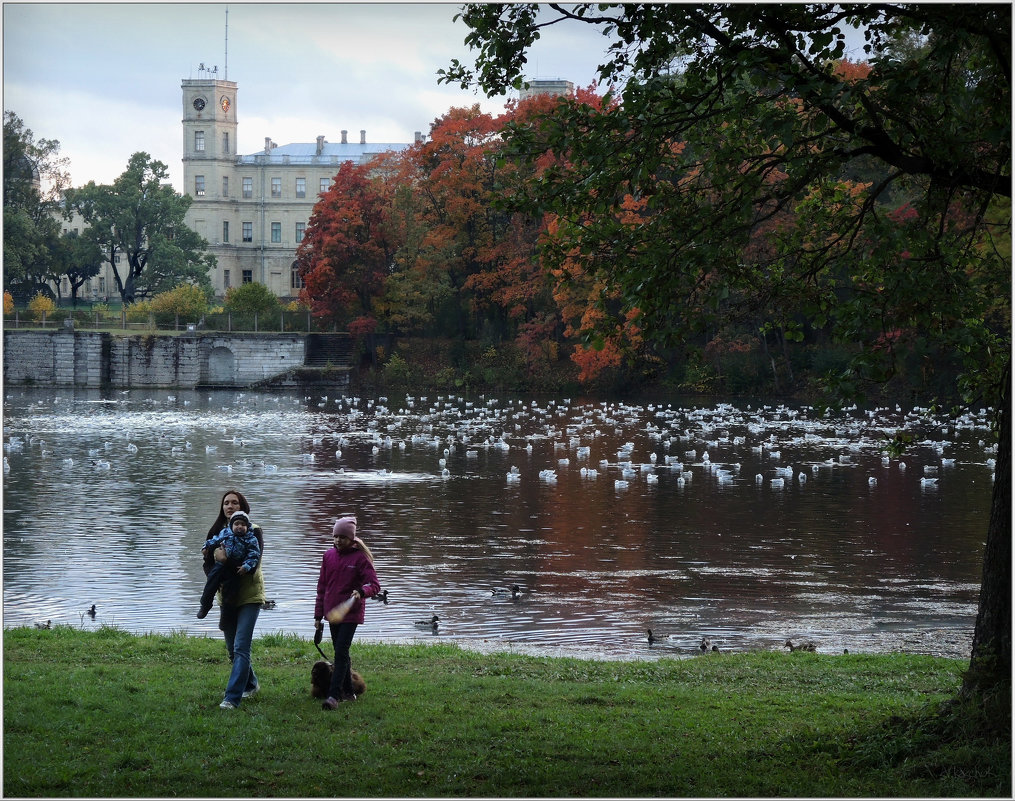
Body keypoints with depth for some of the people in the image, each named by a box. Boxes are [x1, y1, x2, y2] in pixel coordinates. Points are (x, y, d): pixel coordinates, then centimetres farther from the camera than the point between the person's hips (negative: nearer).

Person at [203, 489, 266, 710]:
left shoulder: (254, 531, -7)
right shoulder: (217, 532, 6)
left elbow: (253, 565, -17)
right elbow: (208, 564, 4)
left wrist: (226, 560, -21)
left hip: (249, 596, -5)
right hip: (227, 597, 5)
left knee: (241, 647, -14)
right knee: (232, 648, 15)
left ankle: (232, 697, -18)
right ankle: (250, 684, 37)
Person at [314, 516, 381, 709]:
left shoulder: (360, 557, -8)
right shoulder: (328, 555, 8)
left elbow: (374, 585, -13)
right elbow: (322, 586, 15)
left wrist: (362, 591, -35)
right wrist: (318, 615, 13)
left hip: (351, 614, -6)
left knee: (341, 653, -13)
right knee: (340, 653, 12)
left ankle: (334, 695, -18)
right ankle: (348, 692, 23)